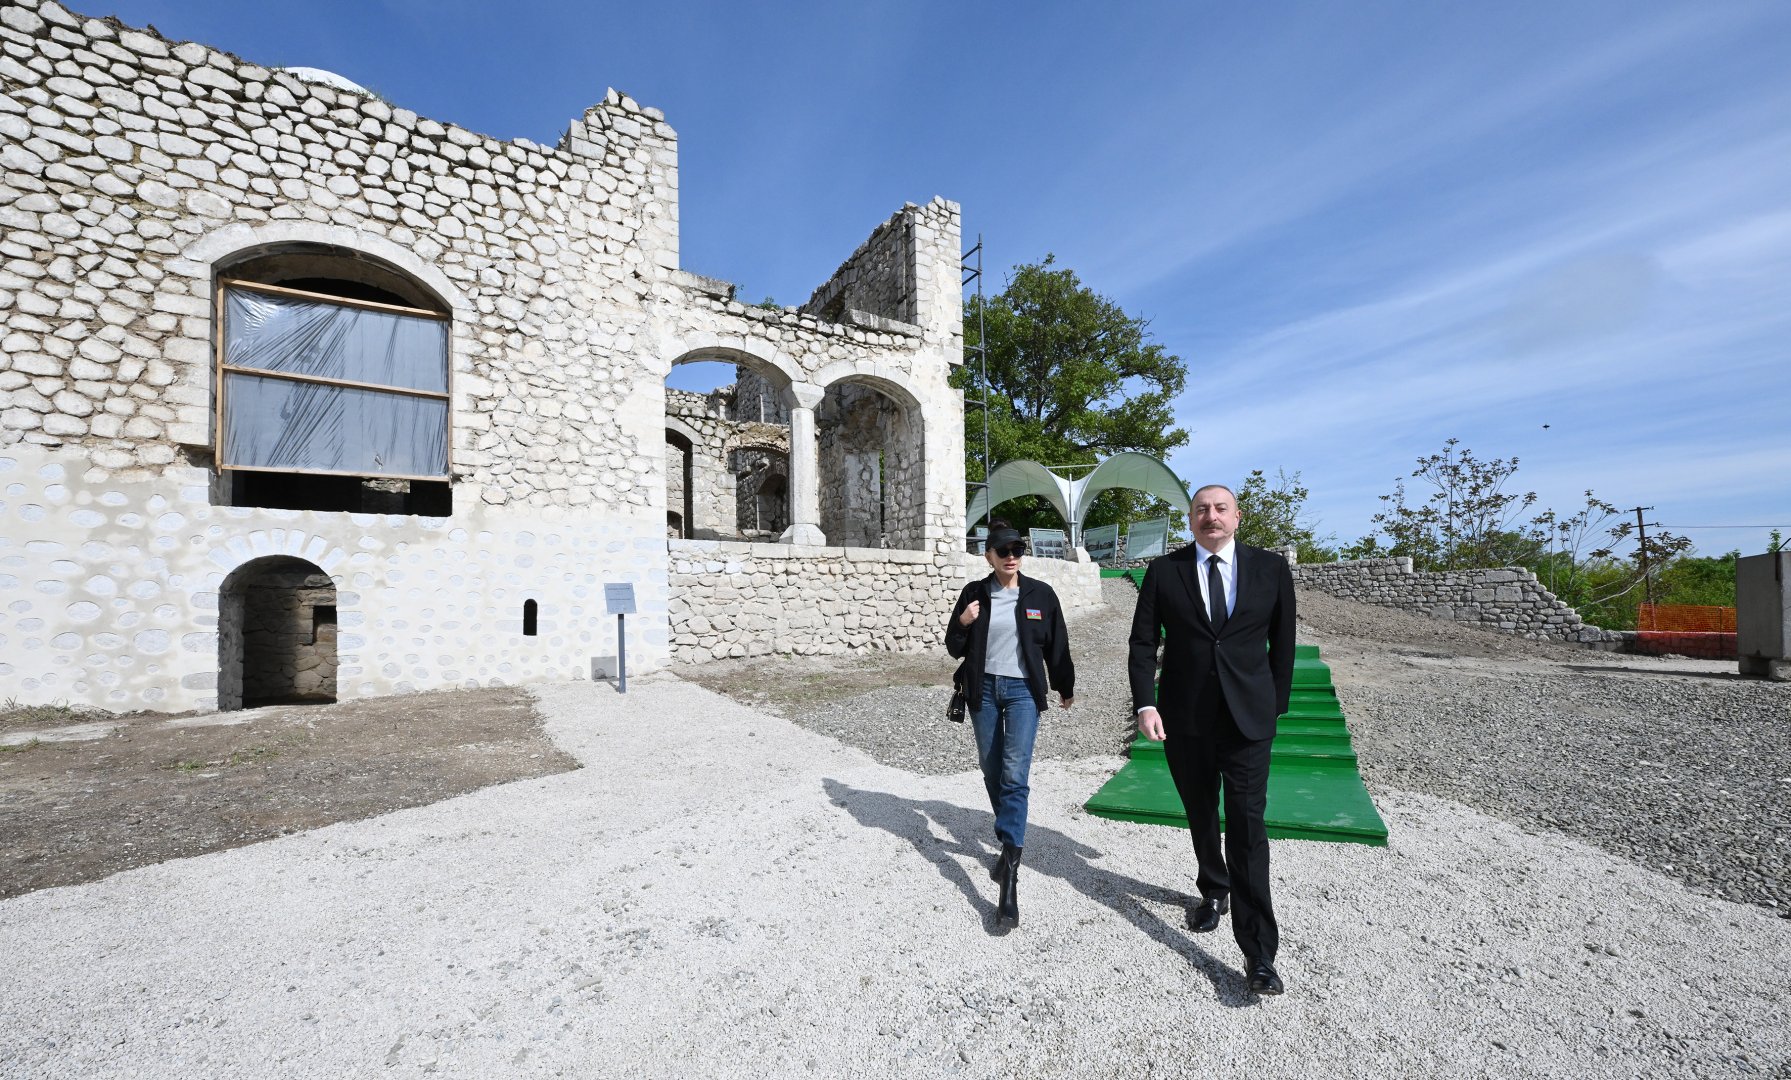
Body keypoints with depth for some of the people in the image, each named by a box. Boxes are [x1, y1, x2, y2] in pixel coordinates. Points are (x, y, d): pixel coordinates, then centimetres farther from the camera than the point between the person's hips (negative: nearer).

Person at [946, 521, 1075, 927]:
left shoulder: (1040, 594, -4)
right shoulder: (974, 593, -1)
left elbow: (1057, 645, 7)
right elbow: (955, 648, 3)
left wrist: (1065, 687, 17)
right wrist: (962, 623, -16)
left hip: (1023, 691, -2)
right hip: (983, 689, 2)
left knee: (1015, 775, -11)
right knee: (992, 771, 14)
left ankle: (1009, 876, -8)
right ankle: (1009, 842, 38)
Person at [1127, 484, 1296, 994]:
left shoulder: (1271, 568, -1)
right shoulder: (1164, 571, -3)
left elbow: (1282, 644, 6)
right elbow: (1143, 644, -4)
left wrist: (1276, 705, 8)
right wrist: (1145, 705, -13)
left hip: (1247, 718, -1)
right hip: (1185, 719, 1)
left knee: (1247, 827, -4)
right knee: (1201, 816, 18)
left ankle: (1258, 952, 6)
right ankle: (1214, 892, 43)